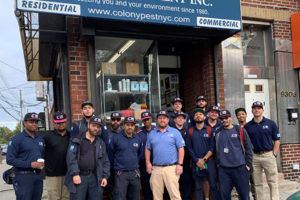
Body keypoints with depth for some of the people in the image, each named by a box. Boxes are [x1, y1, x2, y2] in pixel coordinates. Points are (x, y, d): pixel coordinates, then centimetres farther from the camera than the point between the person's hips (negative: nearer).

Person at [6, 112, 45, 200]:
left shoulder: (40, 139, 14)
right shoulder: (17, 139, -5)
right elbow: (10, 159, -12)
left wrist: (42, 163, 3)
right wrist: (30, 164, -17)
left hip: (38, 176, 6)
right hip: (24, 176, -6)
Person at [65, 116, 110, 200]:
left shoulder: (101, 143, 12)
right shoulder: (77, 140, -1)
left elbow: (105, 161, 13)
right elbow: (71, 158, -9)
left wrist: (105, 176, 4)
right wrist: (75, 174, -17)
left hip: (95, 177, 4)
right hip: (79, 177, -4)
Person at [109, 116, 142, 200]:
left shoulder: (137, 139, 7)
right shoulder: (116, 138, -6)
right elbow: (111, 153, 2)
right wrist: (117, 161, 8)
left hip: (135, 173, 4)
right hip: (121, 173, -4)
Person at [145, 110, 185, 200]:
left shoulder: (175, 132, 4)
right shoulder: (152, 133, 14)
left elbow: (181, 149, 1)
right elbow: (147, 149, 17)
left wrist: (180, 164, -8)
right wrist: (148, 163, 5)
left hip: (171, 168, -3)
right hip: (156, 168, 3)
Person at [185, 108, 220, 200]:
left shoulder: (210, 130, 5)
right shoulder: (190, 131, 8)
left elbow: (212, 147, -1)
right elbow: (189, 148, 3)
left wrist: (204, 159, -10)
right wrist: (197, 161, -6)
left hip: (209, 161, -1)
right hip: (196, 163, 1)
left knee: (213, 186, -2)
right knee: (198, 187, 5)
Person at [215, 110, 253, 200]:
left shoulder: (240, 130, 1)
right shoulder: (217, 133, 9)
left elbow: (248, 148, 3)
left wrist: (248, 164, -2)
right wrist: (219, 162, 9)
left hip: (240, 168, -2)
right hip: (223, 170, 2)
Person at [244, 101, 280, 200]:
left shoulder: (271, 123, 2)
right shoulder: (247, 126, 6)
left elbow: (277, 140, 4)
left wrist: (274, 155, -4)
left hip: (268, 155, -2)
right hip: (254, 157, 2)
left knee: (273, 182, 0)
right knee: (257, 183, 9)